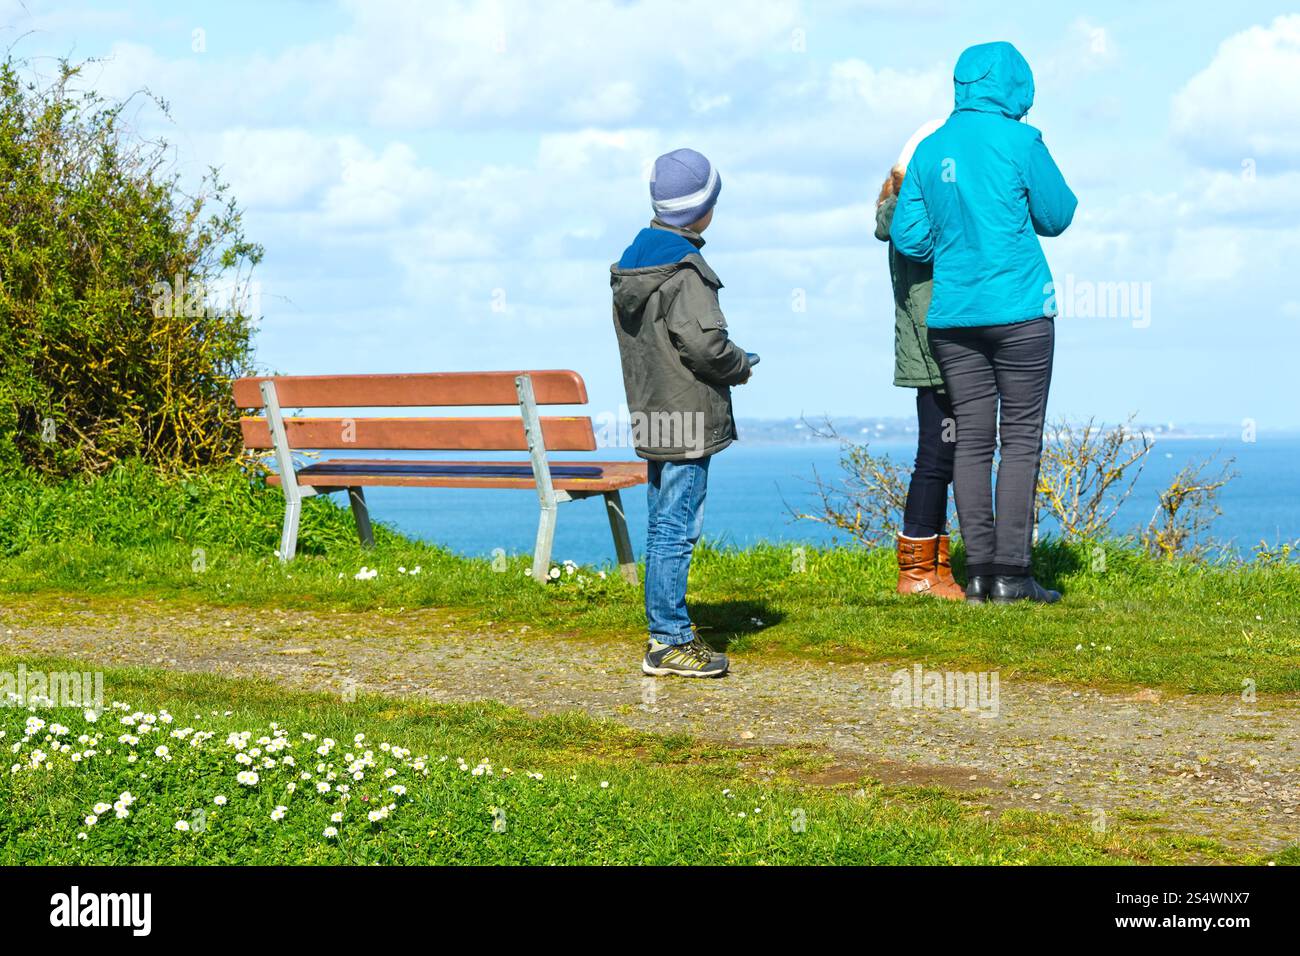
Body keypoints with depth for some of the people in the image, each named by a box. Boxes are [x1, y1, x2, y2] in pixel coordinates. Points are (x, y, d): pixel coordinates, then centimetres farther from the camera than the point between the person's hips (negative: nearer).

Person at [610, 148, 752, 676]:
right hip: (687, 418, -9)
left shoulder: (630, 263, 12)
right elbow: (702, 340, -23)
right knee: (677, 527, -6)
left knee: (662, 526, 14)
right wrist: (740, 365, -2)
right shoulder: (684, 269, -16)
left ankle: (666, 633, 21)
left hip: (651, 415, 9)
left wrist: (727, 362, 15)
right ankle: (669, 642, -4)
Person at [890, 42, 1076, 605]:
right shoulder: (1020, 141, -7)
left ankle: (979, 571, 6)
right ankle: (1011, 573, -4)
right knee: (1021, 438, 0)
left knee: (971, 440, 7)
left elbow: (907, 235, 5)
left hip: (951, 316, 5)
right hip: (1019, 309, -4)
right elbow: (1056, 217, 2)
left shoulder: (929, 150, 6)